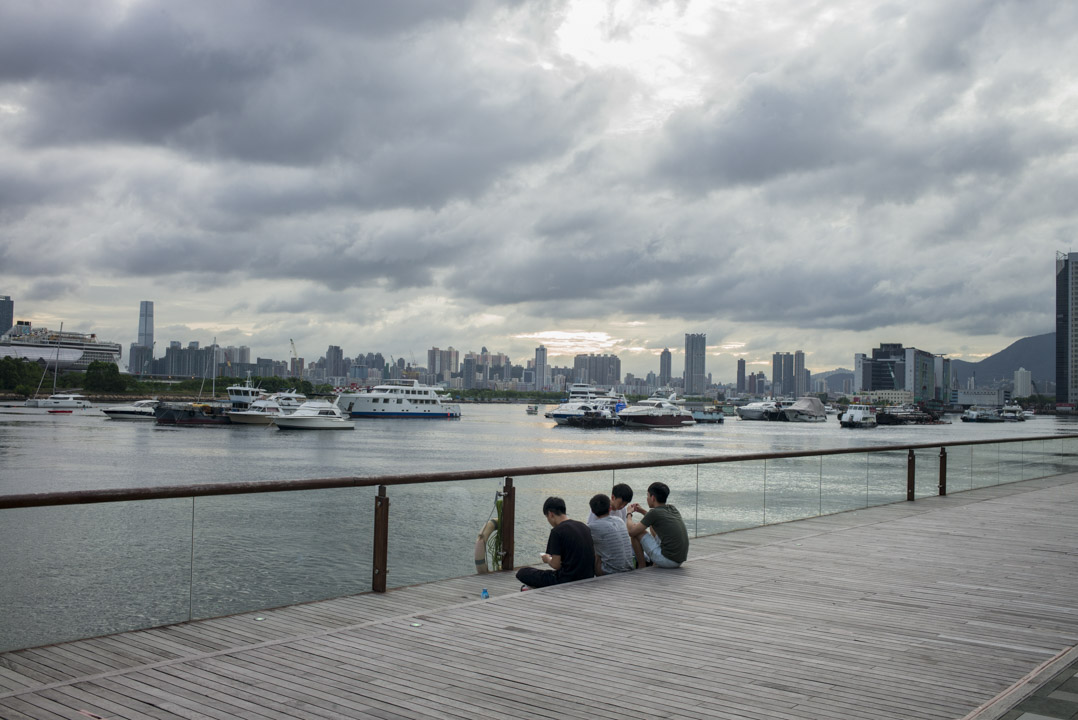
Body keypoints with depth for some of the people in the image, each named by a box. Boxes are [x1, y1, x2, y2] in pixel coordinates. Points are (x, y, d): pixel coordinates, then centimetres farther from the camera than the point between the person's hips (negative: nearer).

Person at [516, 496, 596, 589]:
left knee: (522, 573, 4)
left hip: (567, 580, -8)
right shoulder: (584, 526, 7)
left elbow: (556, 565, -14)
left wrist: (547, 559, 9)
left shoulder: (557, 531, -14)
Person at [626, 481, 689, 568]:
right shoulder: (672, 509, 10)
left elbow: (632, 531, -3)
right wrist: (642, 511, 31)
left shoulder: (654, 512, -11)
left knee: (638, 531, 4)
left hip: (667, 559, -8)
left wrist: (629, 514, 14)